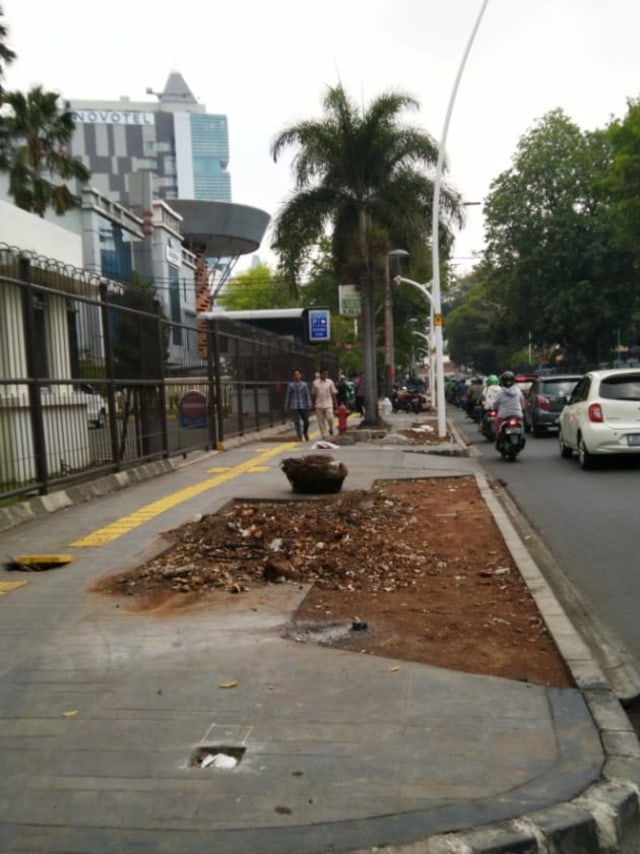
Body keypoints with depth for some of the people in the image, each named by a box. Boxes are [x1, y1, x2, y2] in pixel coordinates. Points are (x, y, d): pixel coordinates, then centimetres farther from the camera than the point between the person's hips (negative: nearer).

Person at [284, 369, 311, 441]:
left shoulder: (304, 384, 3)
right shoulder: (290, 385, 3)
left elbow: (307, 395, 3)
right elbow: (287, 396, 7)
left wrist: (309, 405, -2)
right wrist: (286, 406, 8)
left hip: (303, 406, 1)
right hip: (294, 406, -1)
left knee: (306, 421, 6)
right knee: (297, 422, -6)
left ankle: (305, 433, 33)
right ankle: (299, 437, -1)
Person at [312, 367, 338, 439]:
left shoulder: (330, 382, 2)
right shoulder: (315, 383, 2)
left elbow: (333, 394, 5)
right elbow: (313, 394, 8)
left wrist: (335, 403, 1)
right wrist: (313, 404, 7)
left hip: (328, 405, -1)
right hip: (319, 405, 1)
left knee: (330, 418, -14)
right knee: (321, 422, 3)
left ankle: (331, 429, 14)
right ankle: (323, 435, 12)